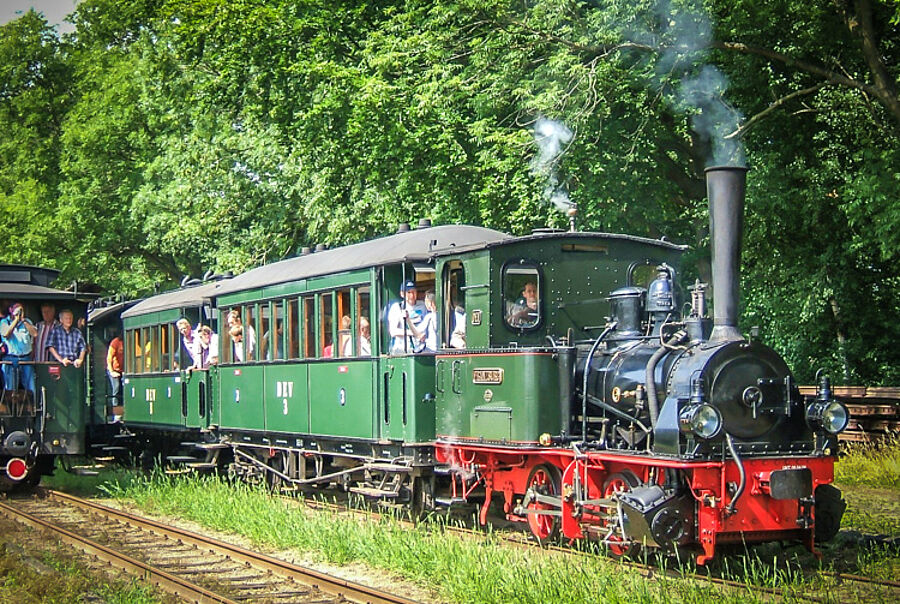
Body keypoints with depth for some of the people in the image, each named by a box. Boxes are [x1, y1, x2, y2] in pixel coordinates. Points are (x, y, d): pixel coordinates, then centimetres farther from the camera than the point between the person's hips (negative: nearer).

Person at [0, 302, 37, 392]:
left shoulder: (27, 322, 12)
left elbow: (35, 334, -3)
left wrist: (23, 321, -6)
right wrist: (16, 320, -11)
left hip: (26, 358, 2)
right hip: (10, 359, -2)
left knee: (30, 388, 0)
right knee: (10, 389, -4)